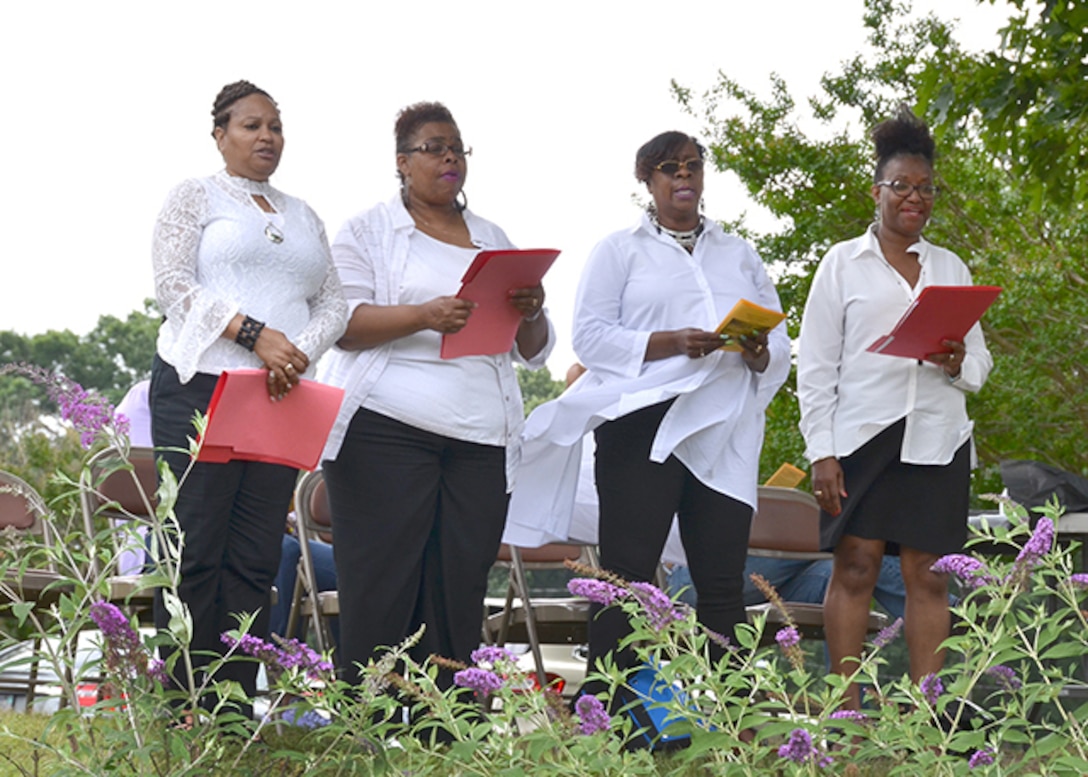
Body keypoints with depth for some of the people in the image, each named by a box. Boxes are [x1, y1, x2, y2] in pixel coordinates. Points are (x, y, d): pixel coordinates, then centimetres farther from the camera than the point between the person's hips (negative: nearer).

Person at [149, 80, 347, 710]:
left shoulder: (304, 217, 23)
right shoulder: (196, 197, 8)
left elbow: (335, 303, 15)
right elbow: (174, 283, -5)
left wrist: (299, 351, -7)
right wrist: (254, 335, -16)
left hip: (281, 398, 5)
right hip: (201, 385, -5)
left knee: (256, 559, 0)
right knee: (195, 550, -9)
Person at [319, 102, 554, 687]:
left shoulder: (493, 239, 22)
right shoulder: (369, 230, 9)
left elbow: (533, 352, 21)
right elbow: (344, 324, -5)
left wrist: (531, 314, -2)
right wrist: (424, 316, -19)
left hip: (482, 440, 4)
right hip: (387, 431, -4)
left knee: (461, 590, -2)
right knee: (383, 586, -8)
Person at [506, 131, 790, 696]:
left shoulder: (740, 256, 23)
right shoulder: (619, 250, 12)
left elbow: (781, 347, 18)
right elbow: (590, 336, -2)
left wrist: (760, 352, -7)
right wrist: (672, 343, -15)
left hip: (725, 434, 4)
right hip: (643, 428, -3)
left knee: (723, 582, -1)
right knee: (627, 573, -7)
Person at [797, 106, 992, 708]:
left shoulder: (951, 268, 16)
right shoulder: (843, 263, 7)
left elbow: (980, 360, 18)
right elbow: (815, 365, 3)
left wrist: (959, 364, -8)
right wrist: (821, 452, -7)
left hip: (936, 438, 3)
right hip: (861, 433, -3)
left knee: (928, 575, -1)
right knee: (855, 567, -6)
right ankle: (845, 709, -3)